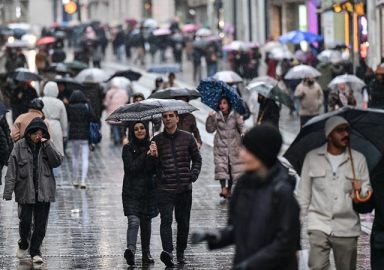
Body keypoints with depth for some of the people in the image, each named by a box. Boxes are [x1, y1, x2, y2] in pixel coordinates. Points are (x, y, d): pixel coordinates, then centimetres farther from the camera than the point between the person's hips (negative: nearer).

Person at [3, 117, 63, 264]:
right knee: (25, 221, 2)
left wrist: (46, 144, -16)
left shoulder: (47, 146, 3)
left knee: (41, 224, 2)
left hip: (44, 191, 1)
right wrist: (8, 191, -11)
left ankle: (35, 251, 15)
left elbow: (57, 162, -10)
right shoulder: (20, 146, -4)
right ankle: (24, 245, 29)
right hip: (25, 191, -1)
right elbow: (12, 169, -5)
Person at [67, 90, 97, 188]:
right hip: (85, 136, -1)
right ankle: (83, 180, -9)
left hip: (74, 136, 2)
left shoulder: (70, 107, -5)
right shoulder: (87, 107, -7)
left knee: (75, 157, 17)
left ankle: (75, 180, 22)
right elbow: (94, 119, -10)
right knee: (85, 158, 0)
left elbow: (67, 120, -2)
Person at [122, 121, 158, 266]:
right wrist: (146, 155, -16)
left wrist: (154, 156, -20)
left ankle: (146, 253, 24)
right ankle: (130, 249, -32)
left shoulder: (152, 147, 7)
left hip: (149, 190, 3)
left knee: (146, 222, 12)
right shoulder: (128, 148, -1)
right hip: (132, 191, -3)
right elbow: (130, 167, -15)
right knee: (133, 221, -19)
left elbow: (156, 170, -1)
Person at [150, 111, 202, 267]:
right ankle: (167, 251, -29)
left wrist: (193, 175, 0)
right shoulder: (157, 140, 3)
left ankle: (180, 252, 23)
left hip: (184, 189, 2)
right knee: (166, 219, -17)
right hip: (164, 189, -2)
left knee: (183, 222, 9)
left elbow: (197, 159, 15)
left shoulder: (187, 138, 6)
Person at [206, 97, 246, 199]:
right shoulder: (216, 116, 5)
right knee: (220, 165, -15)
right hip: (220, 146, 0)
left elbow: (241, 125, -4)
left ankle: (229, 189, 16)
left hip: (233, 145, 0)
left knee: (232, 166, 4)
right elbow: (210, 129, 4)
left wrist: (243, 131, -26)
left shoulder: (235, 115, 4)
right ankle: (223, 188, -20)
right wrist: (210, 118, -10)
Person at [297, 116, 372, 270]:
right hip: (319, 224, -1)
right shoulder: (312, 157, 7)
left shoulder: (358, 159, 9)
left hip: (347, 227, 1)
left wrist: (361, 190, -12)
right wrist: (299, 219, 7)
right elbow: (304, 192, 11)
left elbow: (367, 192, 11)